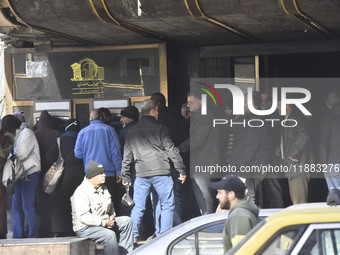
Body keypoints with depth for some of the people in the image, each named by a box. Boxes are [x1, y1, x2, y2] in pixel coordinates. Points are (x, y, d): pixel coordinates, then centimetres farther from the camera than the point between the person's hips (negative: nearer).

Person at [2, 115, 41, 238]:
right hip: (20, 175, 9)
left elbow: (21, 154, -16)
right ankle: (17, 235, 10)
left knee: (28, 206, -10)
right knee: (16, 206, 6)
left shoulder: (26, 133, -7)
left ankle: (33, 235, -7)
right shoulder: (17, 135, 21)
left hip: (30, 174, -9)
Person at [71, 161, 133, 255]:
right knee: (110, 235, -33)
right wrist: (104, 223, -25)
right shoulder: (81, 192, -17)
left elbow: (110, 206, 28)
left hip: (104, 222, 9)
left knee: (126, 221, 0)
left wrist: (111, 217, 5)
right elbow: (83, 217, -25)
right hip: (85, 228, -9)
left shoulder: (103, 188, 13)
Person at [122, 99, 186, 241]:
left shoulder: (132, 132, 13)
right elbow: (171, 150, -3)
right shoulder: (159, 128, -1)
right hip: (161, 173, -4)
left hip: (141, 174, 4)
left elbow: (127, 157, 15)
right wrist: (181, 170, 2)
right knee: (167, 205, 4)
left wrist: (126, 177, 21)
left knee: (138, 207, 8)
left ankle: (133, 235, 2)